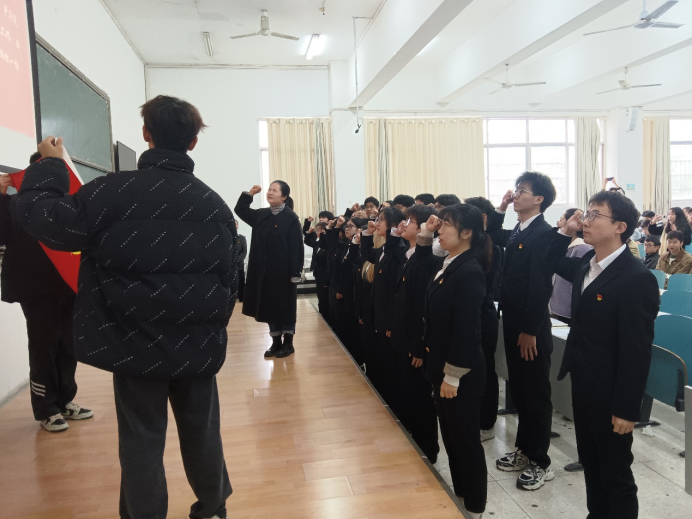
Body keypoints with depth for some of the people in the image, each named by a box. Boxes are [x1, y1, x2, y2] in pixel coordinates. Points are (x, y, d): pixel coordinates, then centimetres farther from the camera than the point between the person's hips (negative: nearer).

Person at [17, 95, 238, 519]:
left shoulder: (110, 192, -12)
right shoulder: (214, 204, -3)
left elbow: (41, 217, -4)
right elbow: (231, 278, 1)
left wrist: (50, 167, 11)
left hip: (135, 342, -2)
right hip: (198, 344, 3)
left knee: (142, 439, 12)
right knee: (202, 430, 18)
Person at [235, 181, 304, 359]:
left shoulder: (291, 218, -11)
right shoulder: (261, 214, 8)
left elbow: (296, 247, -14)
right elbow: (240, 211, 21)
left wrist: (295, 273, -18)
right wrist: (249, 194, 6)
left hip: (283, 270, -6)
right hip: (264, 270, 6)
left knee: (285, 306, 5)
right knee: (269, 306, 11)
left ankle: (288, 343, 17)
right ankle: (276, 342, 22)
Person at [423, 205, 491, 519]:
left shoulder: (469, 272, -21)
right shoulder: (449, 265, 7)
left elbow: (466, 329, -23)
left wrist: (452, 376, -19)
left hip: (461, 374, -9)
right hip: (442, 367, 9)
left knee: (466, 440, 8)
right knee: (451, 436, 21)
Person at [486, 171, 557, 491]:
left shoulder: (543, 233, -17)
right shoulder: (518, 232, 10)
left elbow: (541, 287, -21)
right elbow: (492, 234, 29)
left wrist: (530, 331, -20)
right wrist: (500, 208, 13)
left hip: (531, 329, -8)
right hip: (512, 323, 9)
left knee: (536, 394, 5)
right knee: (519, 390, 18)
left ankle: (540, 463, 20)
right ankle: (524, 450, 33)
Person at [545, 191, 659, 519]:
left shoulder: (636, 278, -22)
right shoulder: (587, 263, 3)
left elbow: (637, 350, -21)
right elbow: (552, 262, 24)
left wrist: (626, 408, -18)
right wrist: (566, 231, 5)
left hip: (609, 393, -8)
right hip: (582, 384, 8)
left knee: (616, 473, 10)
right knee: (590, 462, 23)